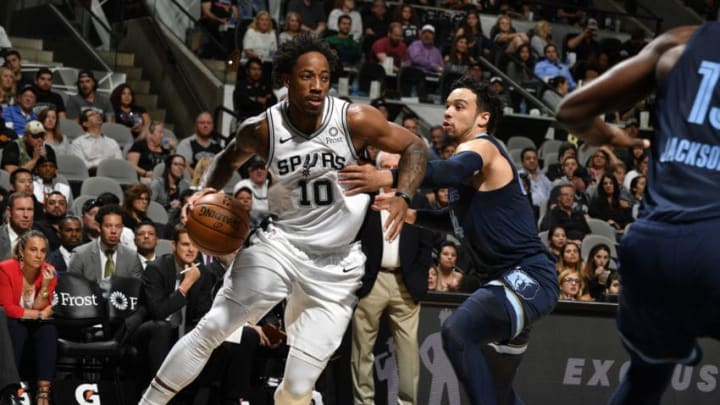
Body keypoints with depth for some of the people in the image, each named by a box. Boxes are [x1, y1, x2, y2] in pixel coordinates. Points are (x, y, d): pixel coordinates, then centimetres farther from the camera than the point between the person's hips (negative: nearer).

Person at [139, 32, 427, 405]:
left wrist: (402, 197, -20)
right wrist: (208, 190, -5)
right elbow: (230, 158, 13)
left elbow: (414, 147, -4)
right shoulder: (263, 129, -9)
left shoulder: (354, 120, -15)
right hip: (280, 244, 1)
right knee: (212, 328, -10)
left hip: (336, 265, -1)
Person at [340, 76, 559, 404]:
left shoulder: (481, 146, -11)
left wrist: (387, 177, -49)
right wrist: (412, 215, 19)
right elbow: (462, 219, 35)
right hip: (509, 279, 11)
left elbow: (452, 171, -35)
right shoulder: (468, 158, 20)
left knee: (457, 331, -34)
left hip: (528, 276, -11)